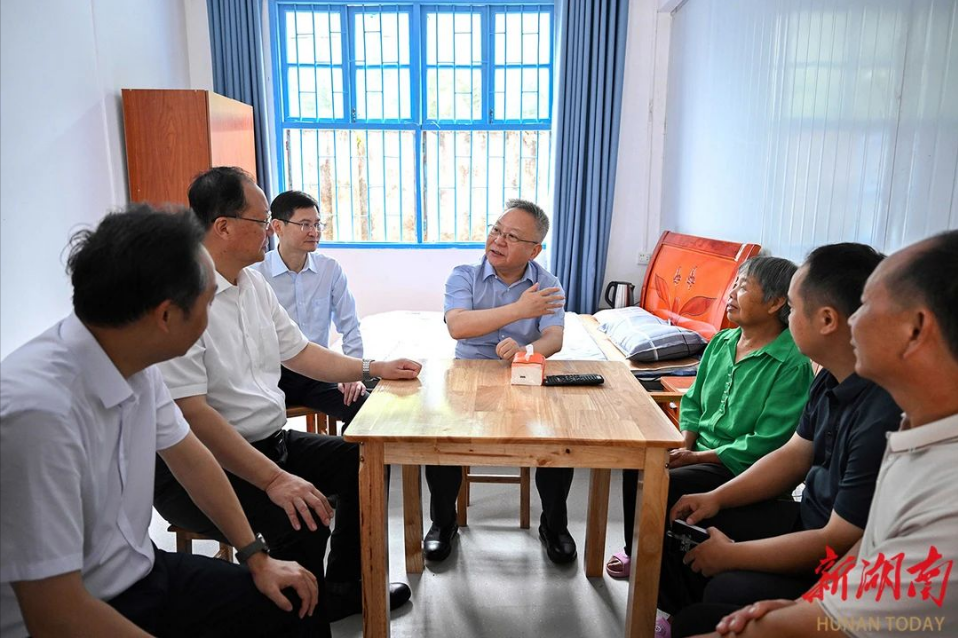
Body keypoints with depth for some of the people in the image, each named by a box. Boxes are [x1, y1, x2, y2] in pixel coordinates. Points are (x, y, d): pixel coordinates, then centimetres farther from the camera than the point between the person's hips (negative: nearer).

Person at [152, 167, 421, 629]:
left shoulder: (253, 284, 8)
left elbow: (297, 351, 18)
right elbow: (190, 414, -26)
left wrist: (373, 369, 12)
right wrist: (274, 479, -29)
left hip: (268, 441, 9)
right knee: (303, 519, -30)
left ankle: (344, 587, 23)